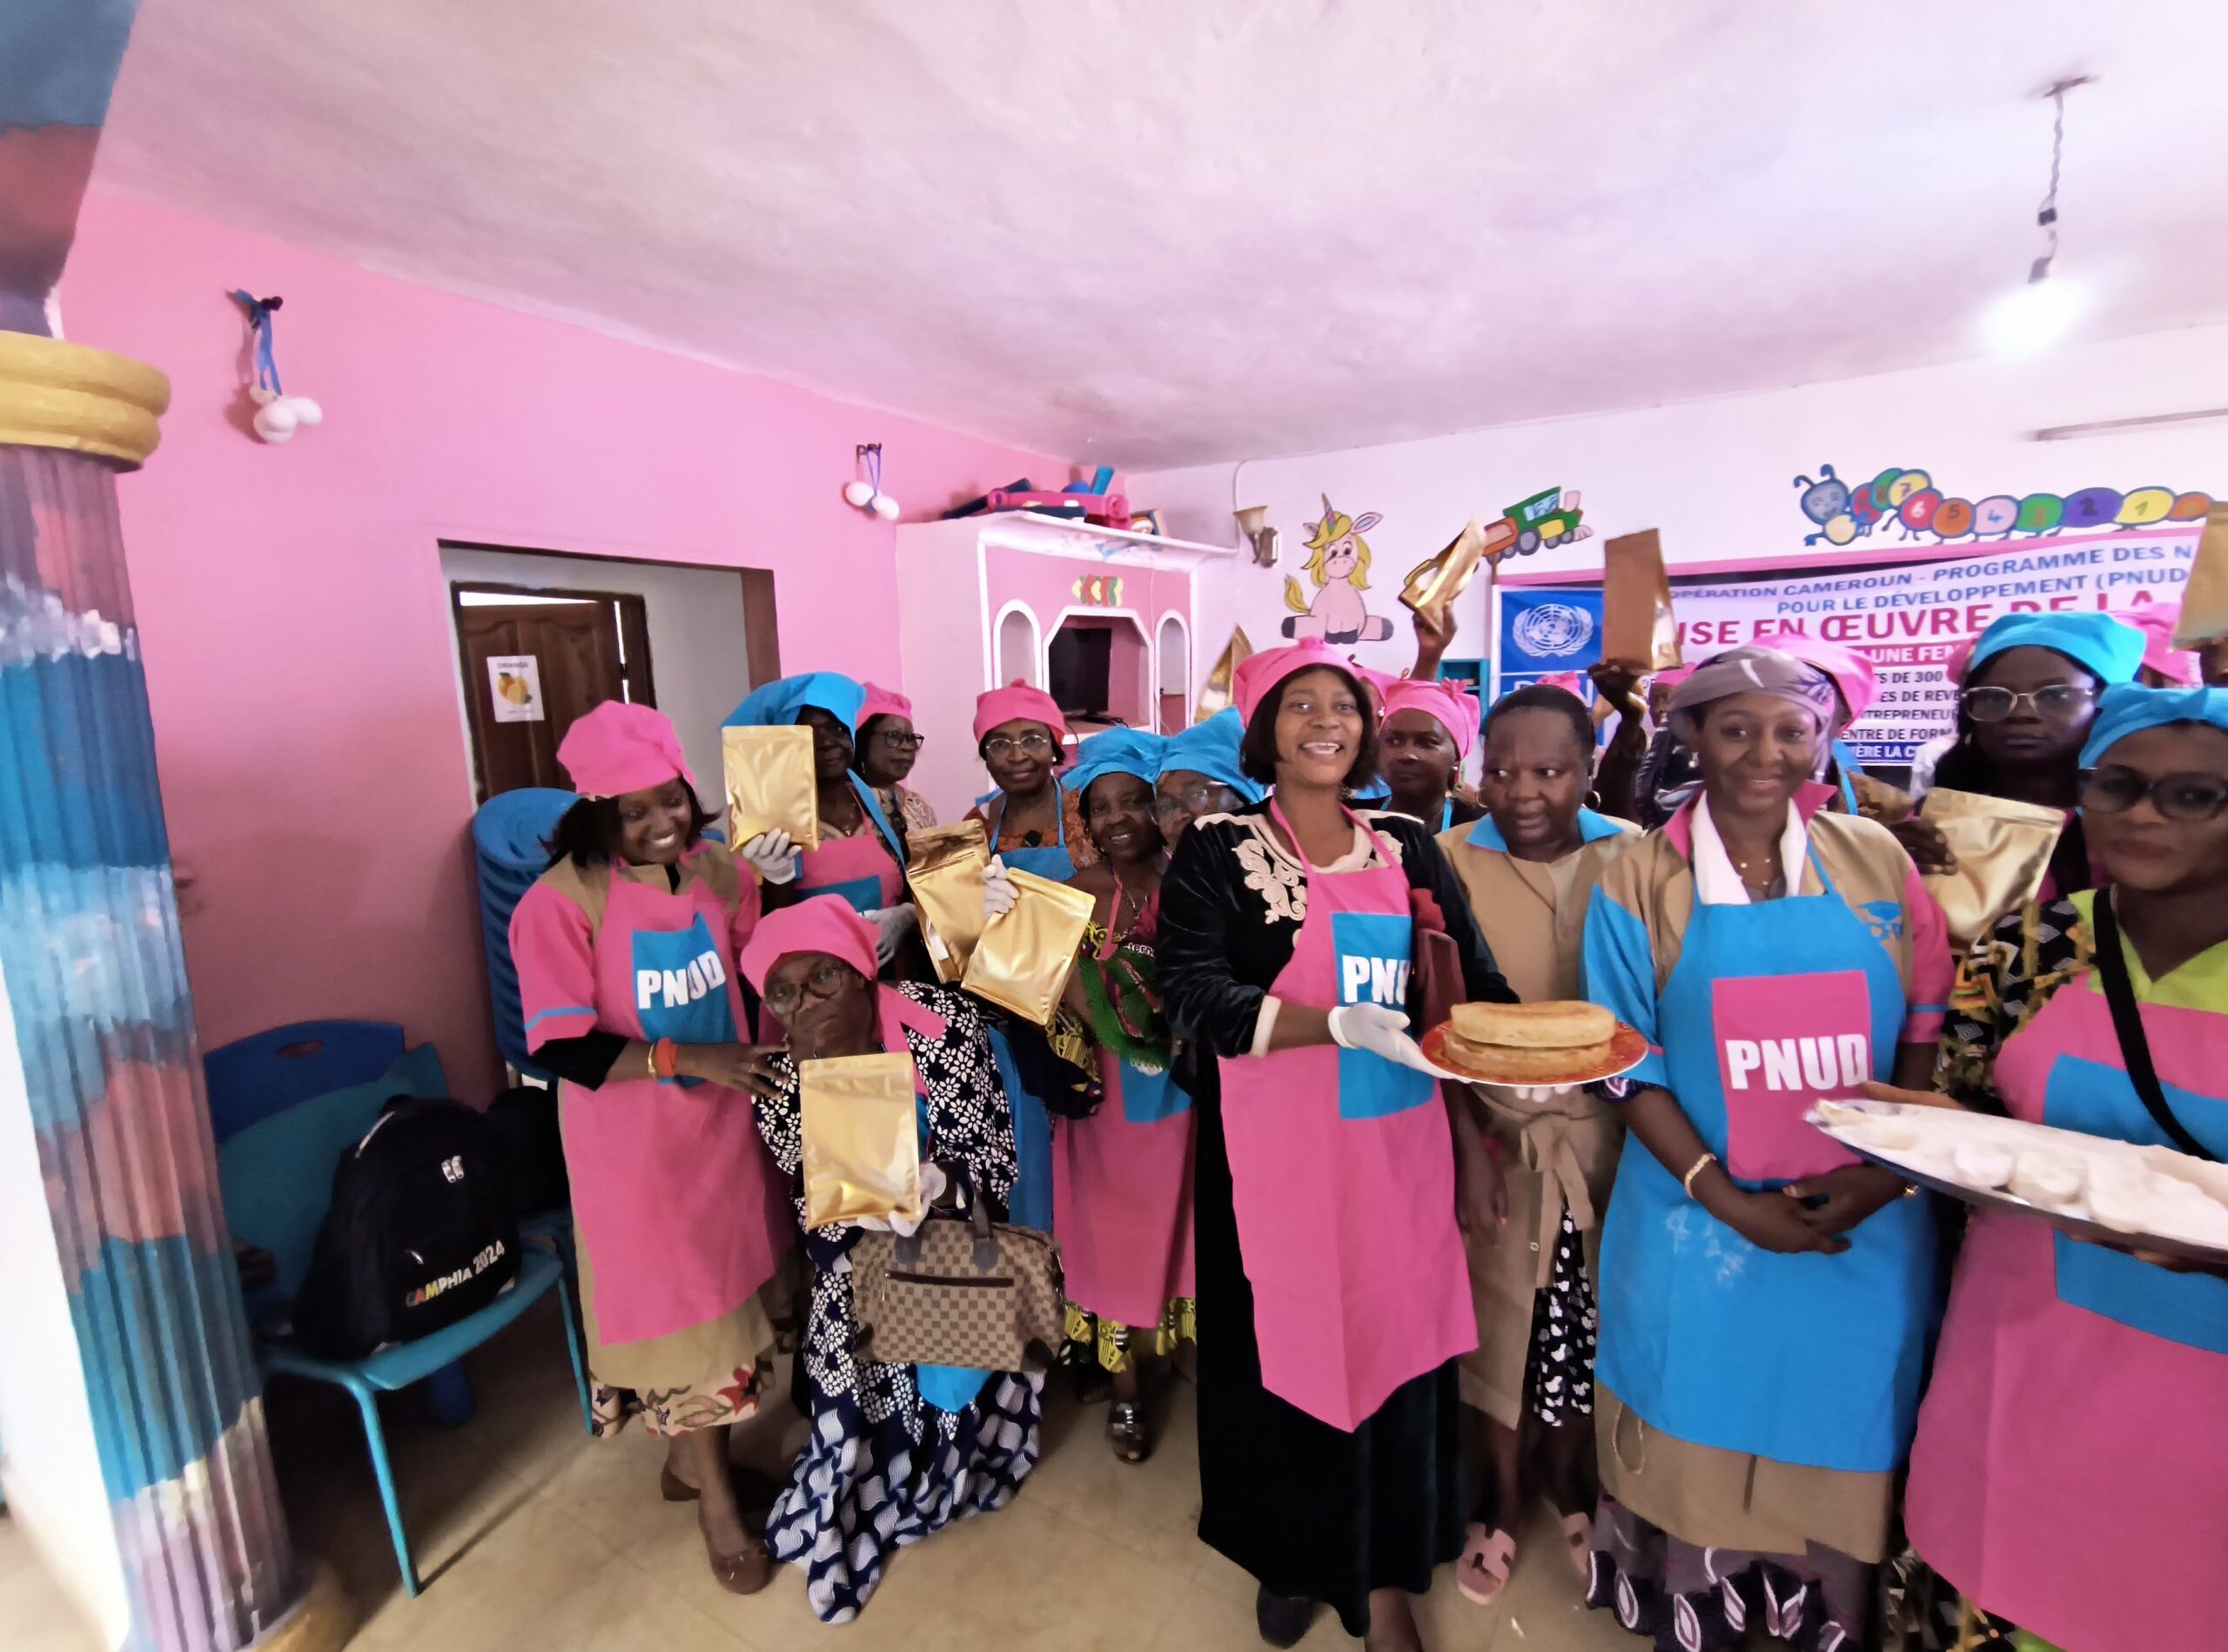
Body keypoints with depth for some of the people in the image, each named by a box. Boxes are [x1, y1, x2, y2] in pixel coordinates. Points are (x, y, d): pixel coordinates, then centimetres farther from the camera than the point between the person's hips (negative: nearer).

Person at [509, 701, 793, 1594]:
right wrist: (689, 1057, -28)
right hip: (634, 1140, -4)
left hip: (724, 1122, 5)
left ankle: (693, 1455, 47)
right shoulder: (562, 900, -18)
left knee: (727, 1292, 19)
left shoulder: (716, 869, -3)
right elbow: (562, 1048, -19)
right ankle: (714, 1496, 38)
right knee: (675, 1304, 12)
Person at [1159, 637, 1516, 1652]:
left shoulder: (1407, 847, 5)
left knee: (1399, 1342, 12)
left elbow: (1476, 978, 4)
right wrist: (1345, 1025, -27)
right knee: (1286, 1349, 11)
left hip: (1398, 1147, 3)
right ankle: (1293, 1558, 41)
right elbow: (1193, 998, -17)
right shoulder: (1217, 852, -7)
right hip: (1278, 1151, -3)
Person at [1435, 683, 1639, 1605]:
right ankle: (1503, 1495, 39)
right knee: (1500, 1308, 13)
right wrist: (1460, 1123, -17)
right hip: (1495, 1126, -2)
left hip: (1603, 1125, 2)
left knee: (1590, 1312, 18)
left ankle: (1569, 1477, 46)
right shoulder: (1451, 859, -11)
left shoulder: (1631, 857, -5)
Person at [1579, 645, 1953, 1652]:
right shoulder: (1640, 880, -7)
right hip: (1701, 1219, -2)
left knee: (1844, 1444, 16)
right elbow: (1632, 1067, -7)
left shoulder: (1875, 861, 0)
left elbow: (1926, 1031, 4)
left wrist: (1889, 1167, -8)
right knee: (1700, 1444, 12)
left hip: (1867, 1224, 2)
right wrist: (1724, 1196, -14)